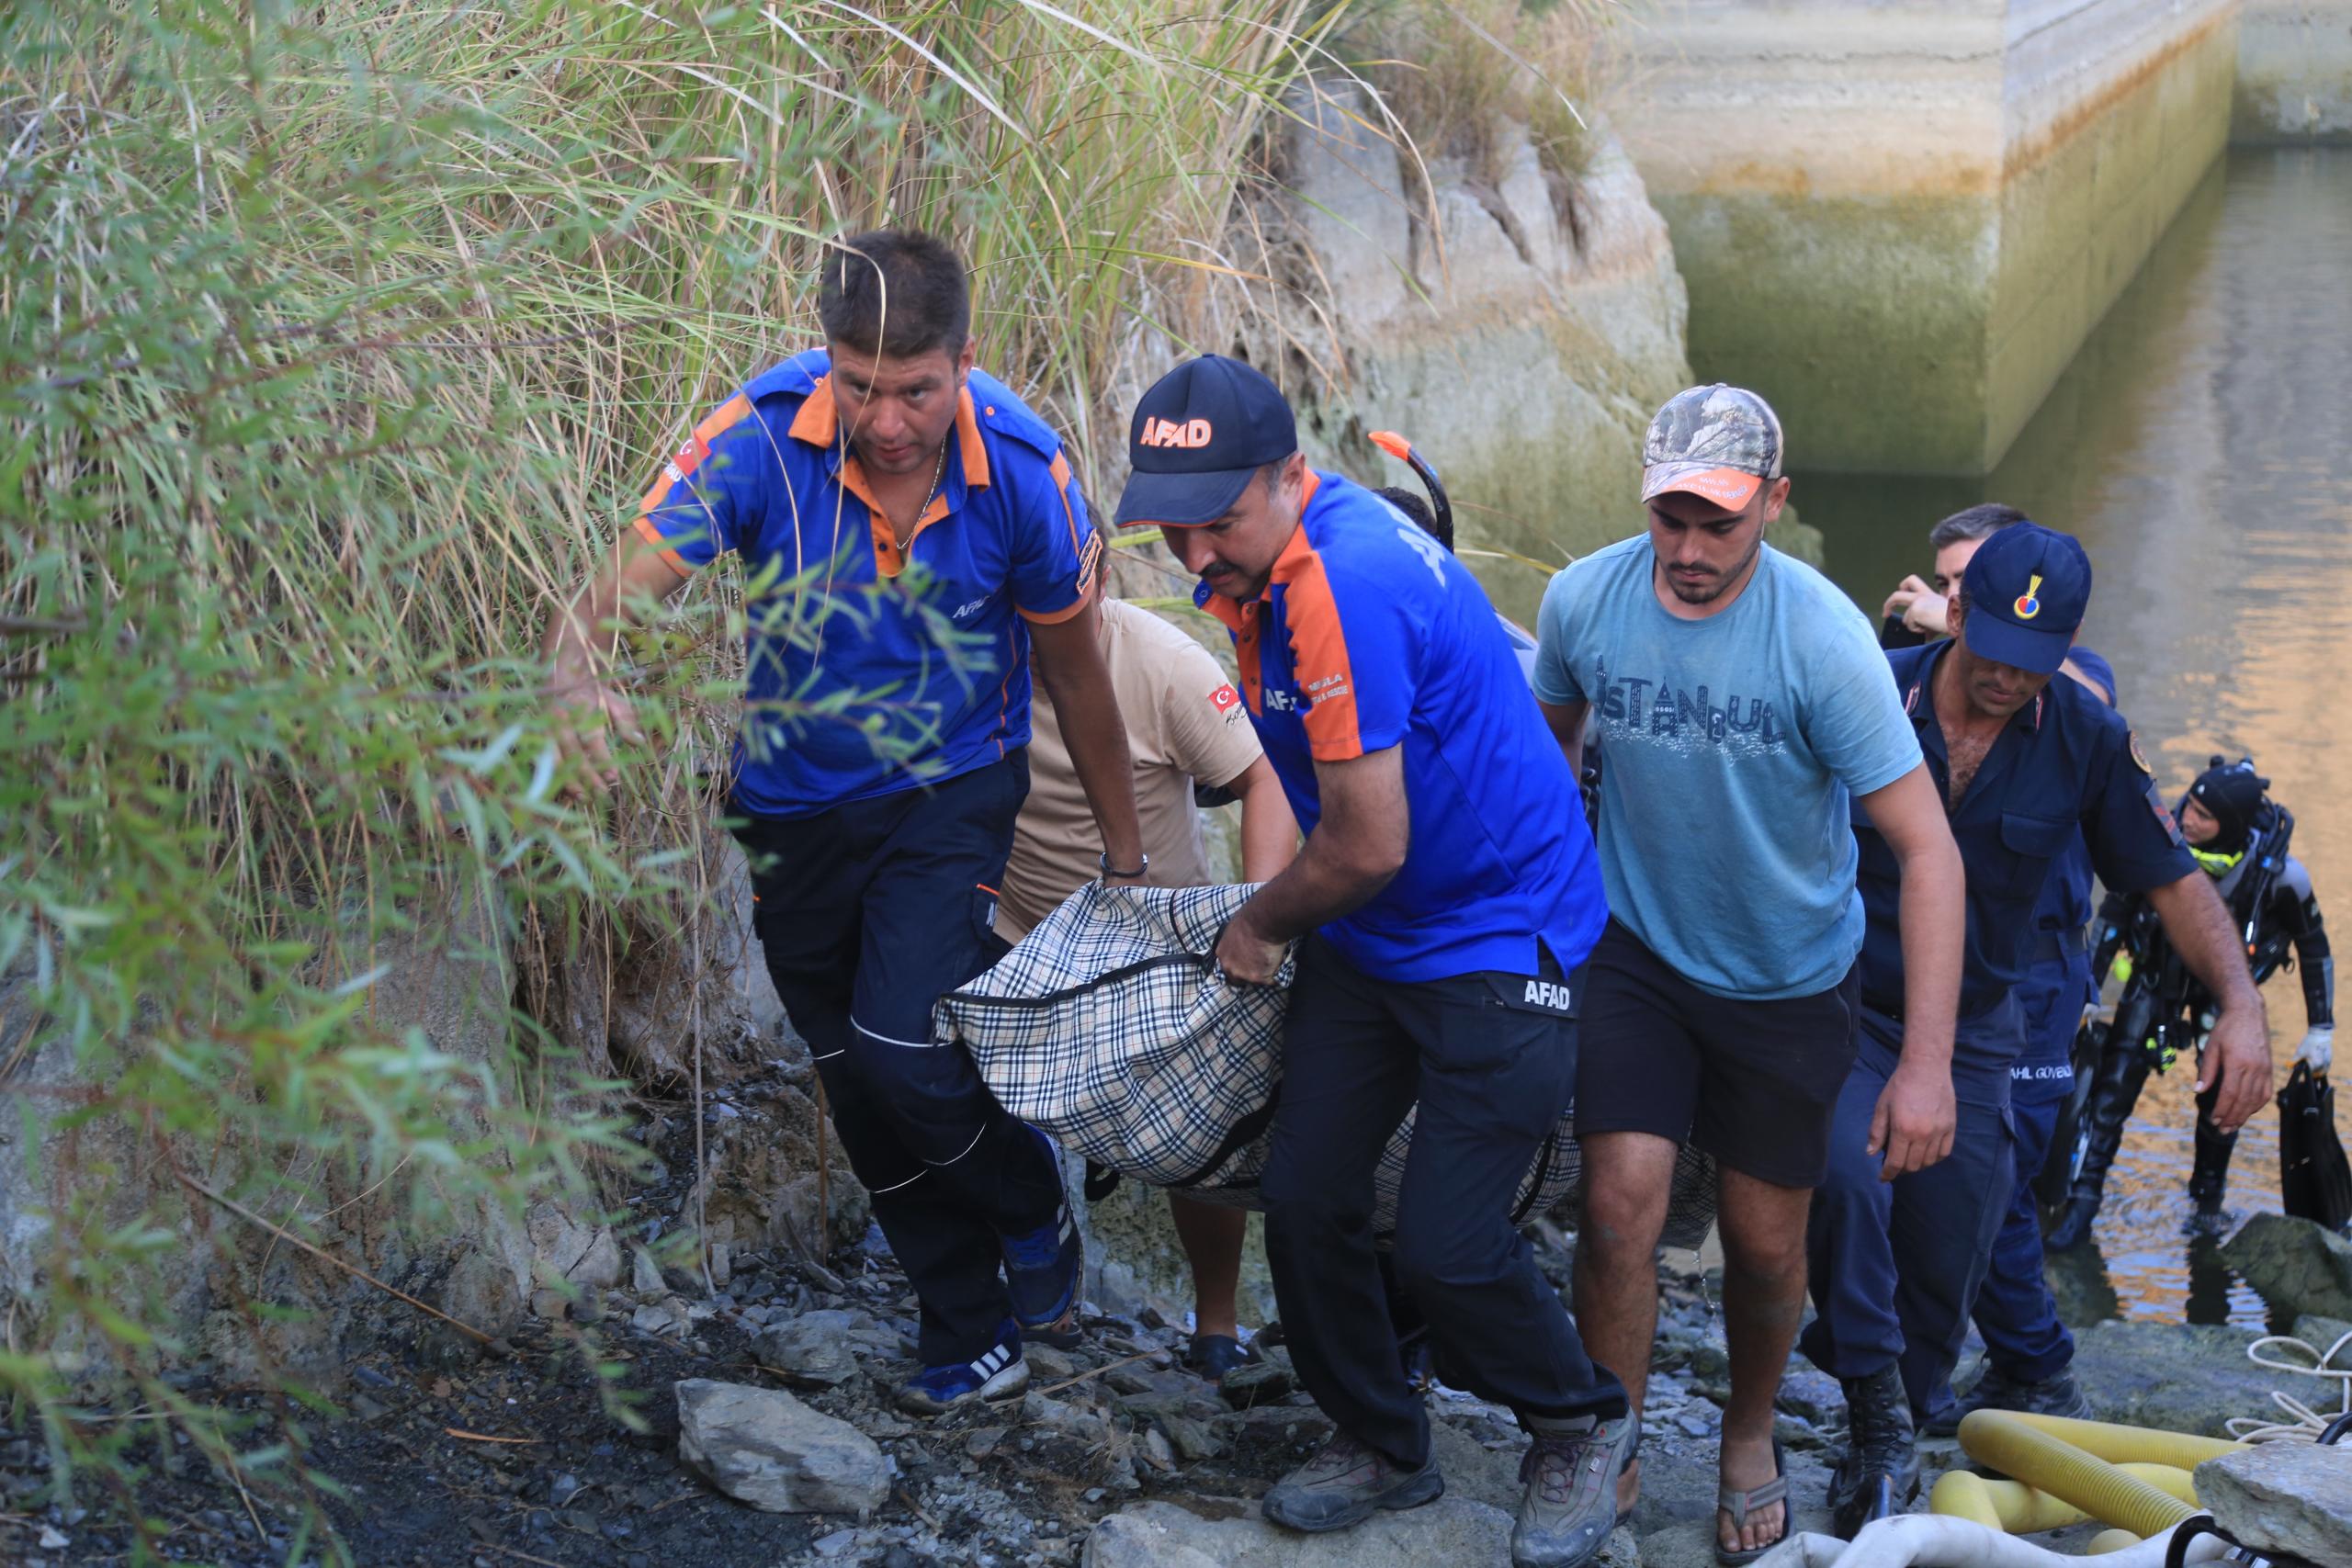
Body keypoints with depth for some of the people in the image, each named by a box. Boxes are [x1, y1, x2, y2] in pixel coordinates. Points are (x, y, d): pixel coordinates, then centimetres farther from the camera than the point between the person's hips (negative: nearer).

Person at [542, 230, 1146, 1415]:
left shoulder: (1021, 470, -19)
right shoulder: (764, 436, -22)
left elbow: (1075, 671, -5)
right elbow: (620, 587, -27)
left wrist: (1123, 856, 4)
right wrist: (579, 665, -52)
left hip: (950, 794, -2)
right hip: (795, 803, 2)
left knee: (902, 1046, -21)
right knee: (859, 1094, 10)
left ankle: (1033, 1202, 11)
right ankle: (970, 1332, 29)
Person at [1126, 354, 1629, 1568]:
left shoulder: (1348, 584, -28)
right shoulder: (1262, 561, 3)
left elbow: (1370, 845, -24)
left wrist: (1260, 925, -7)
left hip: (1497, 943, -9)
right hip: (1367, 936, 9)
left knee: (1446, 1248, -9)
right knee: (1304, 1197, 3)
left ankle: (1578, 1432, 19)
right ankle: (1379, 1446, 25)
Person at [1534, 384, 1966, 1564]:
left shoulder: (1823, 638, -25)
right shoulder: (1583, 600, -15)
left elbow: (1925, 847, -23)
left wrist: (1927, 1064, -28)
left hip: (1787, 977, -1)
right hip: (1637, 948, 1)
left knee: (1766, 1246, 10)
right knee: (1619, 1212, -12)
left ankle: (1750, 1436, 40)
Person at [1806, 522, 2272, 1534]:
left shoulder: (2088, 739, -6)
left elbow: (2173, 880, 2)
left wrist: (2241, 1003, -11)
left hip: (1971, 1033, 3)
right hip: (1845, 1009, -3)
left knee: (1947, 1263, 8)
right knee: (1846, 1176, -29)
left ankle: (1901, 1430, 33)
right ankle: (1878, 1426, -14)